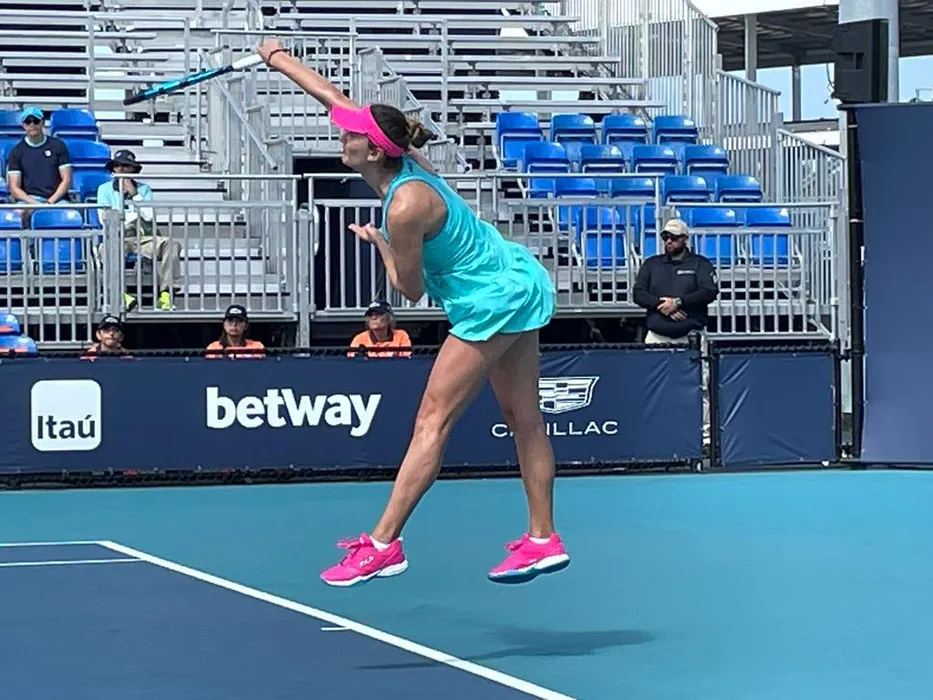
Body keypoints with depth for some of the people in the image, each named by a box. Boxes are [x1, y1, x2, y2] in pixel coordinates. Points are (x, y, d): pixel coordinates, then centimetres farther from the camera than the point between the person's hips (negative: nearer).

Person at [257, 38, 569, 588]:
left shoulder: (405, 207, -25)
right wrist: (280, 59, 20)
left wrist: (379, 244, 1)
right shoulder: (405, 155, -2)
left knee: (432, 422, -8)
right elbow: (333, 95, 11)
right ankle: (543, 539, 17)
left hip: (493, 302, -10)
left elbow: (412, 290, -13)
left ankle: (384, 545, -8)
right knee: (523, 418, 12)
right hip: (518, 280, 10)